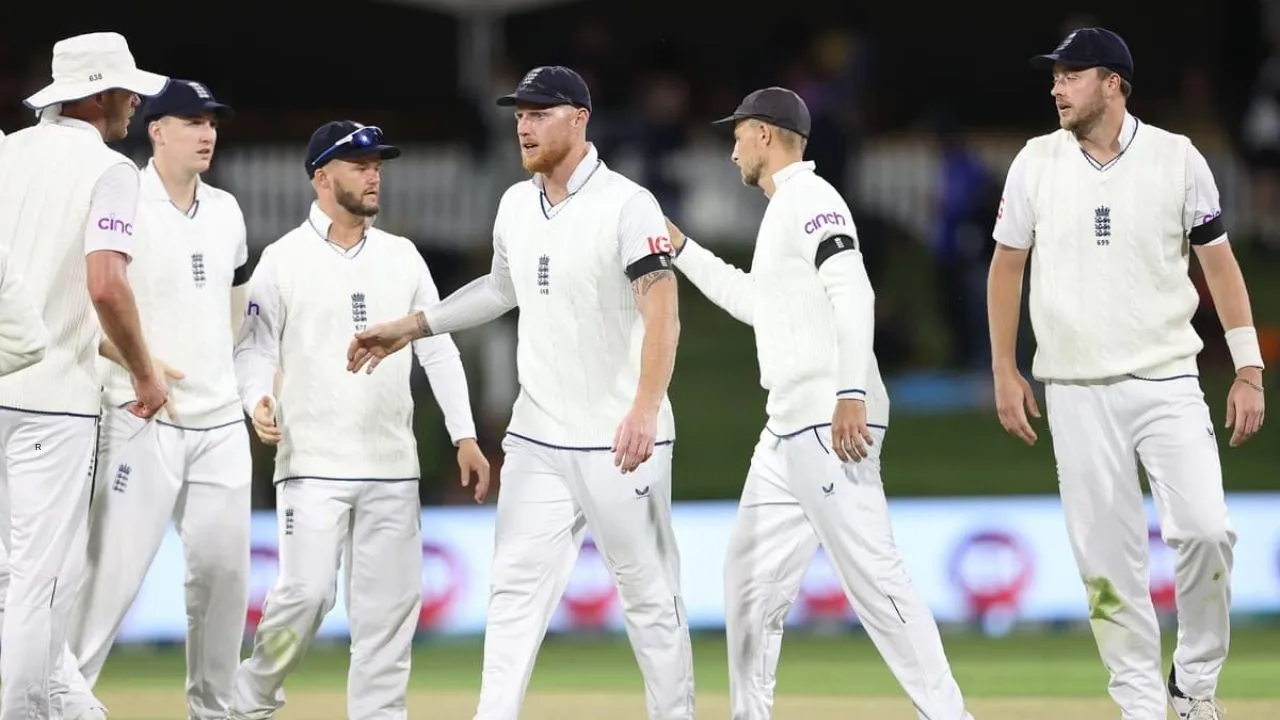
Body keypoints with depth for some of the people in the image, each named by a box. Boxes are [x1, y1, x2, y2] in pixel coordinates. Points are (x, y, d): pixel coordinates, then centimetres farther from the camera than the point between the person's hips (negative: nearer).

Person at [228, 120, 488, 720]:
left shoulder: (401, 256, 11)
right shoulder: (283, 260, -1)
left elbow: (438, 348, 12)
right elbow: (255, 348, -1)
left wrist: (464, 435, 5)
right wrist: (258, 403, -22)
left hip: (392, 467, 4)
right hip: (313, 464, -4)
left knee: (390, 602, 2)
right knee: (306, 593, -13)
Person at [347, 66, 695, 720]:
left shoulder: (626, 204, -13)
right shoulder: (515, 206, 9)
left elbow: (663, 311, -20)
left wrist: (646, 408, -32)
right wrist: (410, 327, 24)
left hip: (620, 441, -6)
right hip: (537, 439, 6)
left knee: (648, 593, 1)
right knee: (515, 591, 1)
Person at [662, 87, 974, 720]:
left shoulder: (809, 199, -9)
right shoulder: (782, 211, 23)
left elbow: (852, 292, -22)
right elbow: (757, 302, 38)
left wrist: (850, 393, -30)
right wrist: (683, 251, 37)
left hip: (831, 425, -11)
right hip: (788, 429, 11)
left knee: (871, 573, -16)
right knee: (751, 574, 14)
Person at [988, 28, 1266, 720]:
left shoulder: (1176, 158, -1)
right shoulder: (1036, 163, 3)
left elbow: (1220, 263, 3)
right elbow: (1006, 266, 11)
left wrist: (1249, 370, -2)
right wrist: (1004, 370, 6)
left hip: (1168, 383, -1)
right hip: (1077, 395, 1)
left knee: (1204, 531, -16)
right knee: (1107, 556, -1)